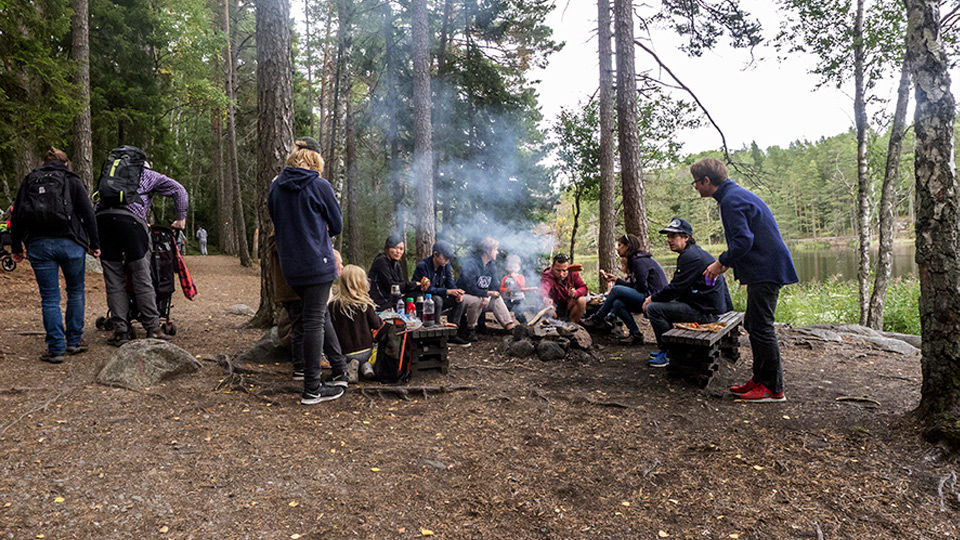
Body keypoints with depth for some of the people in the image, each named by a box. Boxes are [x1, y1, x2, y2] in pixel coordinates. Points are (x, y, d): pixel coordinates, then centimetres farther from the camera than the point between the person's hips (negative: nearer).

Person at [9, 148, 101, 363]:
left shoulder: (28, 181, 13)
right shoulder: (72, 181, 7)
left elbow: (16, 216, 9)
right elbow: (88, 214, -2)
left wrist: (15, 248, 14)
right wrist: (94, 244, 2)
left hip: (38, 245, 2)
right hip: (69, 243, -1)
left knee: (49, 298, 4)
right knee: (76, 292, 14)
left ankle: (56, 349, 4)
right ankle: (74, 341, 17)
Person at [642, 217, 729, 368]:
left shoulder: (690, 256, -18)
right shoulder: (694, 252, 16)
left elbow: (676, 288, -20)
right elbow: (678, 286, 18)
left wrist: (652, 299, -6)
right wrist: (654, 297, 10)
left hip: (706, 311, -11)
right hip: (706, 305, 11)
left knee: (654, 308, -15)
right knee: (660, 303, 22)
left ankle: (667, 354, -5)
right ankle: (668, 349, 26)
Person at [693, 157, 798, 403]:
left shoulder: (731, 200, -16)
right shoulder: (735, 195, 17)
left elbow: (743, 240, -25)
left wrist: (721, 262, -13)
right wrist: (727, 262, 15)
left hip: (765, 272, -11)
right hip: (764, 269, 11)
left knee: (761, 327, -5)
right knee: (753, 325, 15)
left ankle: (773, 389, 4)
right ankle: (760, 379, 24)